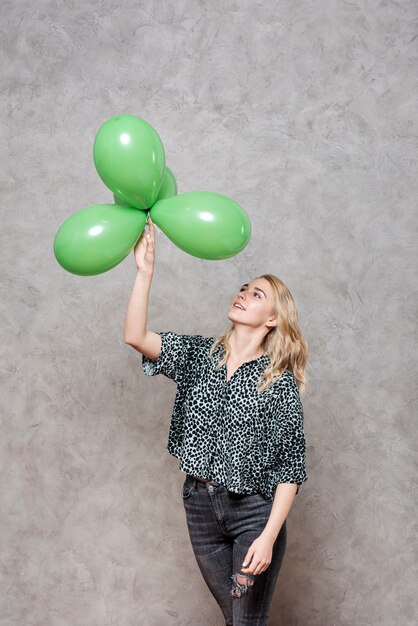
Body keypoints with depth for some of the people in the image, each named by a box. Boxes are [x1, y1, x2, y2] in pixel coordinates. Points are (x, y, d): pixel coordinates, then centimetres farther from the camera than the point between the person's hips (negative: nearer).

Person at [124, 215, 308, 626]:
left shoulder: (279, 381, -8)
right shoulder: (200, 355, 2)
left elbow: (290, 468, -11)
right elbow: (135, 336, -13)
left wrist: (268, 537, -17)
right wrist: (145, 270, -21)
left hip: (254, 511, -4)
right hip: (200, 506, 4)